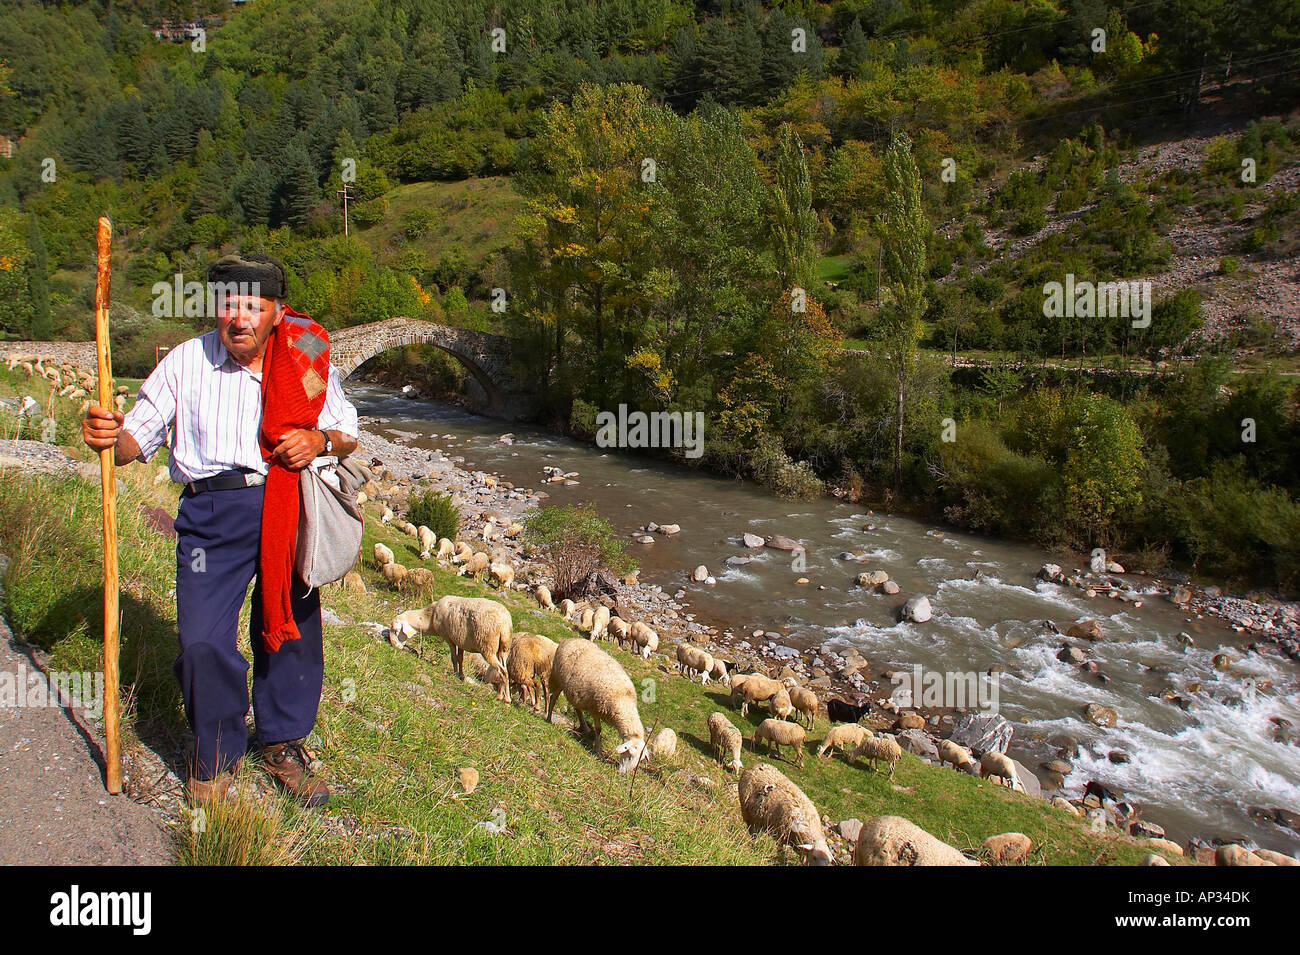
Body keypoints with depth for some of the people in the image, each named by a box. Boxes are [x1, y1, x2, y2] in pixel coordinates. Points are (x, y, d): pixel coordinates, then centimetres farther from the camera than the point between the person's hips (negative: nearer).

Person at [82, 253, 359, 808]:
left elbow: (347, 436, 13)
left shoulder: (306, 362, 5)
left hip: (289, 510, 1)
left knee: (292, 631, 9)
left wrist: (321, 440, -9)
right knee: (203, 643, -8)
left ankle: (282, 745, 34)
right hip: (212, 513, -1)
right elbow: (137, 441, 5)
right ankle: (216, 756, 20)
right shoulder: (186, 361, 4)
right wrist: (109, 436, -17)